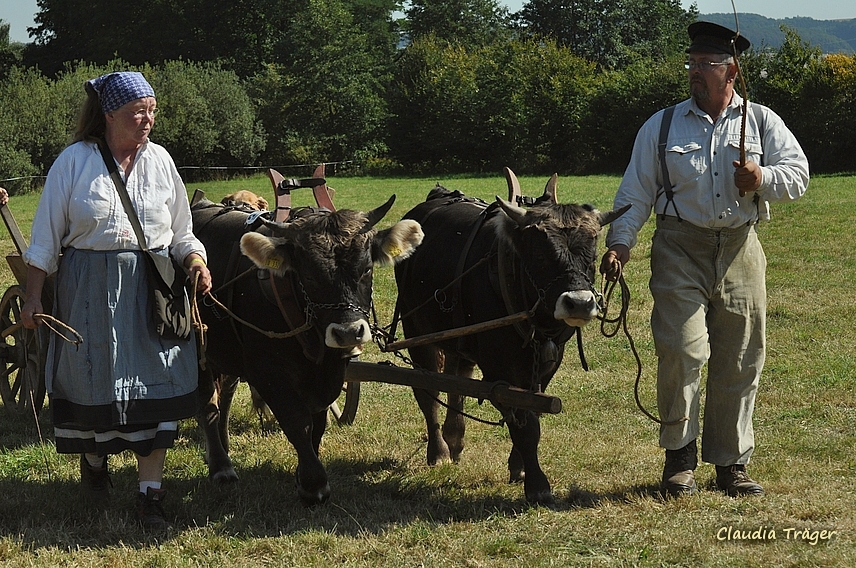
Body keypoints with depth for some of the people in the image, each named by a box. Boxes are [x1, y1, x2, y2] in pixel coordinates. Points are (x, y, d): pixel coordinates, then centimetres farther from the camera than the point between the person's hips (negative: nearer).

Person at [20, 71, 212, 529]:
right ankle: (94, 458, 37)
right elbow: (47, 234, 0)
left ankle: (150, 492, 2)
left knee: (153, 386, -4)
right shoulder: (75, 161, -3)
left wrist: (196, 260, -6)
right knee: (94, 381, 7)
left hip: (152, 287, 2)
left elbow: (181, 231, 14)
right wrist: (32, 297, -3)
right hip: (89, 289, -2)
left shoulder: (159, 160, 6)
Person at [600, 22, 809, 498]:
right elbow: (636, 191, 7)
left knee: (740, 361, 4)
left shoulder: (761, 122, 9)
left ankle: (732, 463, 15)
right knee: (682, 351, -13)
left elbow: (797, 174, 4)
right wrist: (620, 241, -5)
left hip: (739, 249, 1)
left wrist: (762, 179, -16)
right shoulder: (662, 126, 8)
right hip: (680, 249, -1)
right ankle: (679, 456, 2)